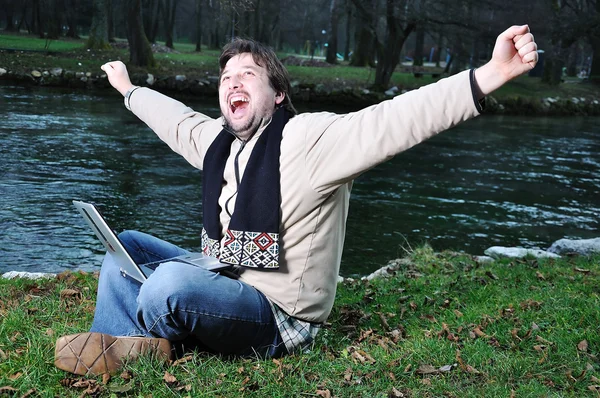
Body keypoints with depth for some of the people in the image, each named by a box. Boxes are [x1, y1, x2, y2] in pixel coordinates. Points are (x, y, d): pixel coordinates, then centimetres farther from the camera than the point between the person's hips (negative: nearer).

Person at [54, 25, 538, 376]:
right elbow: (174, 117, 28)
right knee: (128, 244, 12)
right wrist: (129, 90, 46)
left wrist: (489, 76, -45)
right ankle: (117, 349, -9)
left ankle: (140, 345, 1)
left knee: (170, 281, -33)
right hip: (224, 285, 9)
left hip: (277, 316, -9)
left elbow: (395, 118, -32)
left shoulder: (310, 139, -18)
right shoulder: (218, 140, 7)